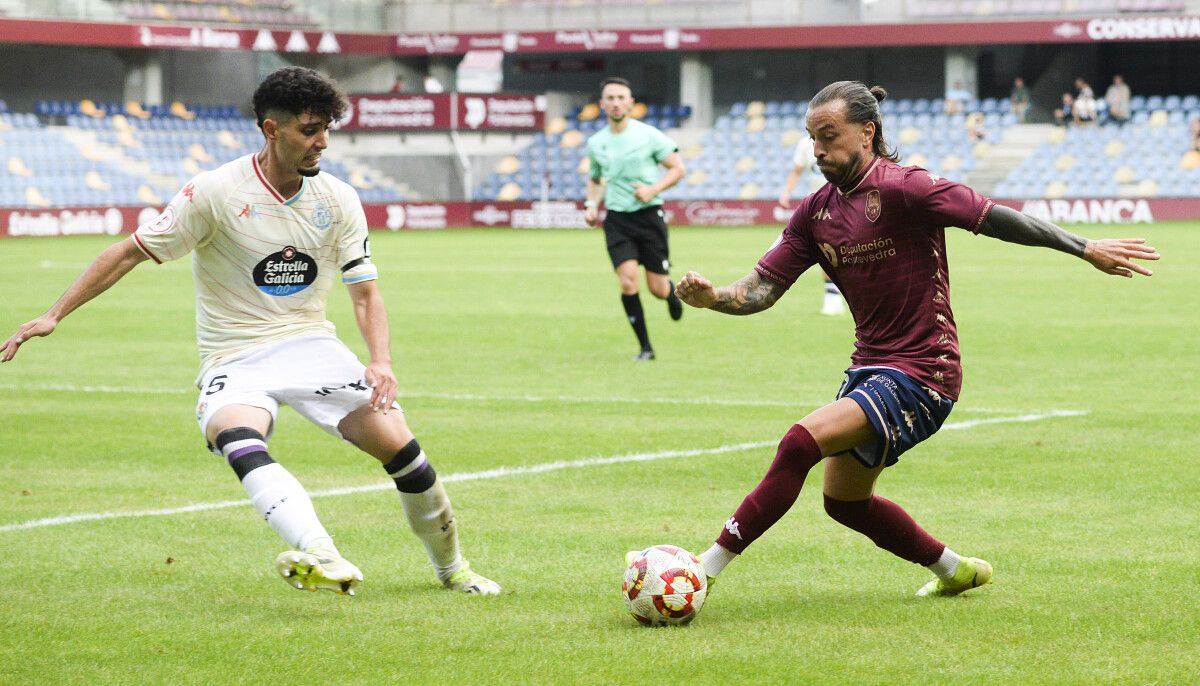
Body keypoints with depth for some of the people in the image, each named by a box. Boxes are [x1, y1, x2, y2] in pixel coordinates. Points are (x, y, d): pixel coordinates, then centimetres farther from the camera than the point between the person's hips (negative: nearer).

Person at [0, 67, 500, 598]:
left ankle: (450, 566, 13)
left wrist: (381, 363, -15)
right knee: (239, 439, -36)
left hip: (311, 345, 3)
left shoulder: (338, 200, 1)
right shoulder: (217, 192, -11)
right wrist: (54, 315, -9)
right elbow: (130, 253, -5)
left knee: (397, 444, -13)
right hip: (236, 359, -3)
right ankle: (322, 557, -57)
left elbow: (365, 292, 3)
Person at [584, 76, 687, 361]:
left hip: (649, 215, -2)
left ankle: (672, 293, 40)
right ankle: (645, 348, -5)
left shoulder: (648, 135, -5)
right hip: (617, 219, 2)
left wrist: (653, 189, -17)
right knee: (628, 282, -16)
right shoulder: (596, 143, 7)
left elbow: (677, 169, -1)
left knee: (658, 289, 0)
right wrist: (592, 204, 5)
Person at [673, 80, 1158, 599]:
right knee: (845, 501, 19)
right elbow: (762, 288, 3)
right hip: (869, 366, 9)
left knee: (801, 442, -25)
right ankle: (956, 571, 39)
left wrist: (1086, 249, -11)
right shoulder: (816, 212, 6)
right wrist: (713, 298, -18)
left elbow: (996, 219, -13)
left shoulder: (903, 188, -16)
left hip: (920, 372, -9)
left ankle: (705, 569, -23)